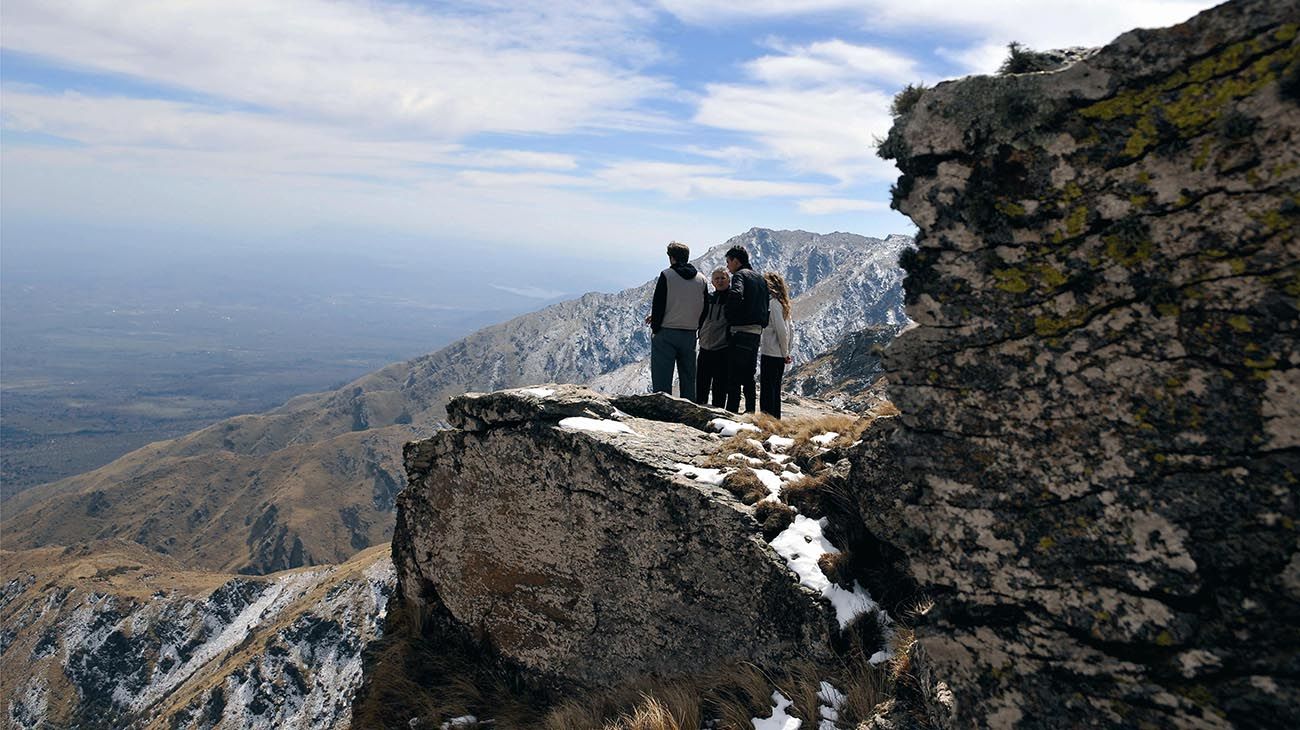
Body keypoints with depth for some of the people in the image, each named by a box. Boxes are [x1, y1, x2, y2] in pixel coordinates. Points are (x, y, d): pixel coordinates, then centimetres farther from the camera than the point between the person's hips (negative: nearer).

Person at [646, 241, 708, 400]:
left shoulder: (666, 275, -6)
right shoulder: (701, 279, 8)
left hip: (666, 333, -5)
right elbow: (704, 309, 10)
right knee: (688, 378, 12)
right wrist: (694, 326, 15)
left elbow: (658, 304, -8)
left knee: (662, 380, -2)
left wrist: (655, 328, 0)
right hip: (690, 335, 5)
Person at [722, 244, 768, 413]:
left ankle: (732, 411, -5)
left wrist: (729, 314, -14)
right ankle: (750, 411, 17)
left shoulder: (740, 275, -8)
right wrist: (762, 324, 17)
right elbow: (766, 305, 18)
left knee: (734, 377, -4)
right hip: (756, 331, 8)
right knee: (749, 376, 15)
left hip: (740, 331, -8)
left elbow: (736, 294, -28)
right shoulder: (760, 278, 18)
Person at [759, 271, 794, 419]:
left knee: (767, 392, -6)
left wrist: (785, 353, -9)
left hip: (770, 354, -9)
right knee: (775, 392, 16)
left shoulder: (772, 303, -15)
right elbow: (790, 331, 16)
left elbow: (781, 331, -19)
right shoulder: (782, 304, 13)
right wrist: (786, 353, 15)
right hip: (779, 356, 9)